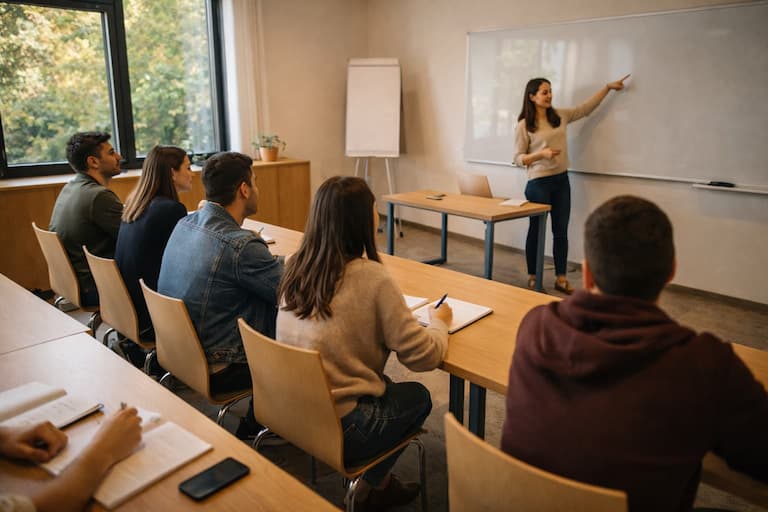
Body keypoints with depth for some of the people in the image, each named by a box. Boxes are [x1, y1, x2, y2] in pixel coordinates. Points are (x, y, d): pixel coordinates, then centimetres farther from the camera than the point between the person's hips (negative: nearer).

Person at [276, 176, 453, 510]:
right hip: (337, 427, -6)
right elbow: (422, 356, -15)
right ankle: (374, 484, 28)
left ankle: (375, 480, 30)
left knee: (385, 385, 26)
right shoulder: (370, 277, -21)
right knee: (418, 397, 19)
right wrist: (440, 321, 4)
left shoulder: (296, 266, -2)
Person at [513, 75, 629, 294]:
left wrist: (608, 87, 15)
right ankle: (532, 277, 17)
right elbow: (518, 158, -7)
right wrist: (541, 153, -21)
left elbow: (586, 107, 17)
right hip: (538, 183, -5)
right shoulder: (524, 125, -7)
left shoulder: (560, 116, 8)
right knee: (536, 230, 5)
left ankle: (560, 279, 16)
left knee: (561, 231, 7)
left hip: (561, 181, 5)